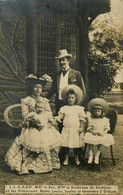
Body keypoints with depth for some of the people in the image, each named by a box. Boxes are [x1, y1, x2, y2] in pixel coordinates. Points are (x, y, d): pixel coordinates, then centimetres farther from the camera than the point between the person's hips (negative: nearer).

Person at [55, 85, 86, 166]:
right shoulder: (64, 108, 6)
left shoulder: (79, 108, 3)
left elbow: (82, 119, 1)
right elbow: (61, 115, 0)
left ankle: (77, 158, 23)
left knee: (76, 144, 6)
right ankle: (66, 158, 19)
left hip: (76, 130, -1)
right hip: (66, 129, 1)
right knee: (66, 144, 4)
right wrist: (58, 118, -21)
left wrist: (81, 128, -7)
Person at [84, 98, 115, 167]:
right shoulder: (90, 119, 9)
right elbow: (89, 128, 6)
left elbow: (107, 128, 5)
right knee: (90, 141, -30)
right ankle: (90, 155, -26)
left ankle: (97, 156, -25)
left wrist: (104, 133, -15)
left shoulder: (105, 119, 9)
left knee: (100, 142, -32)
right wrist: (92, 131, -15)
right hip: (93, 135, 1)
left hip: (101, 135, -1)